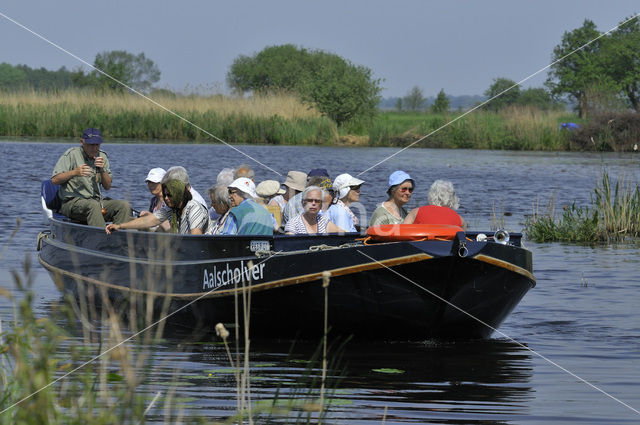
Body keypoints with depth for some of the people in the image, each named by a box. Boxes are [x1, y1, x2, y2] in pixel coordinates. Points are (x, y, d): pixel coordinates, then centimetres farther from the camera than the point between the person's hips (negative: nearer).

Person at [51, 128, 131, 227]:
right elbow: (54, 180, -9)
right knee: (93, 205, -37)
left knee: (124, 206, -16)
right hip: (72, 203, -6)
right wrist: (75, 172, -22)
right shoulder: (72, 154, -3)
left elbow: (107, 187, 9)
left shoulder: (102, 156, 13)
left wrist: (102, 170, -9)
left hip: (97, 201, 6)